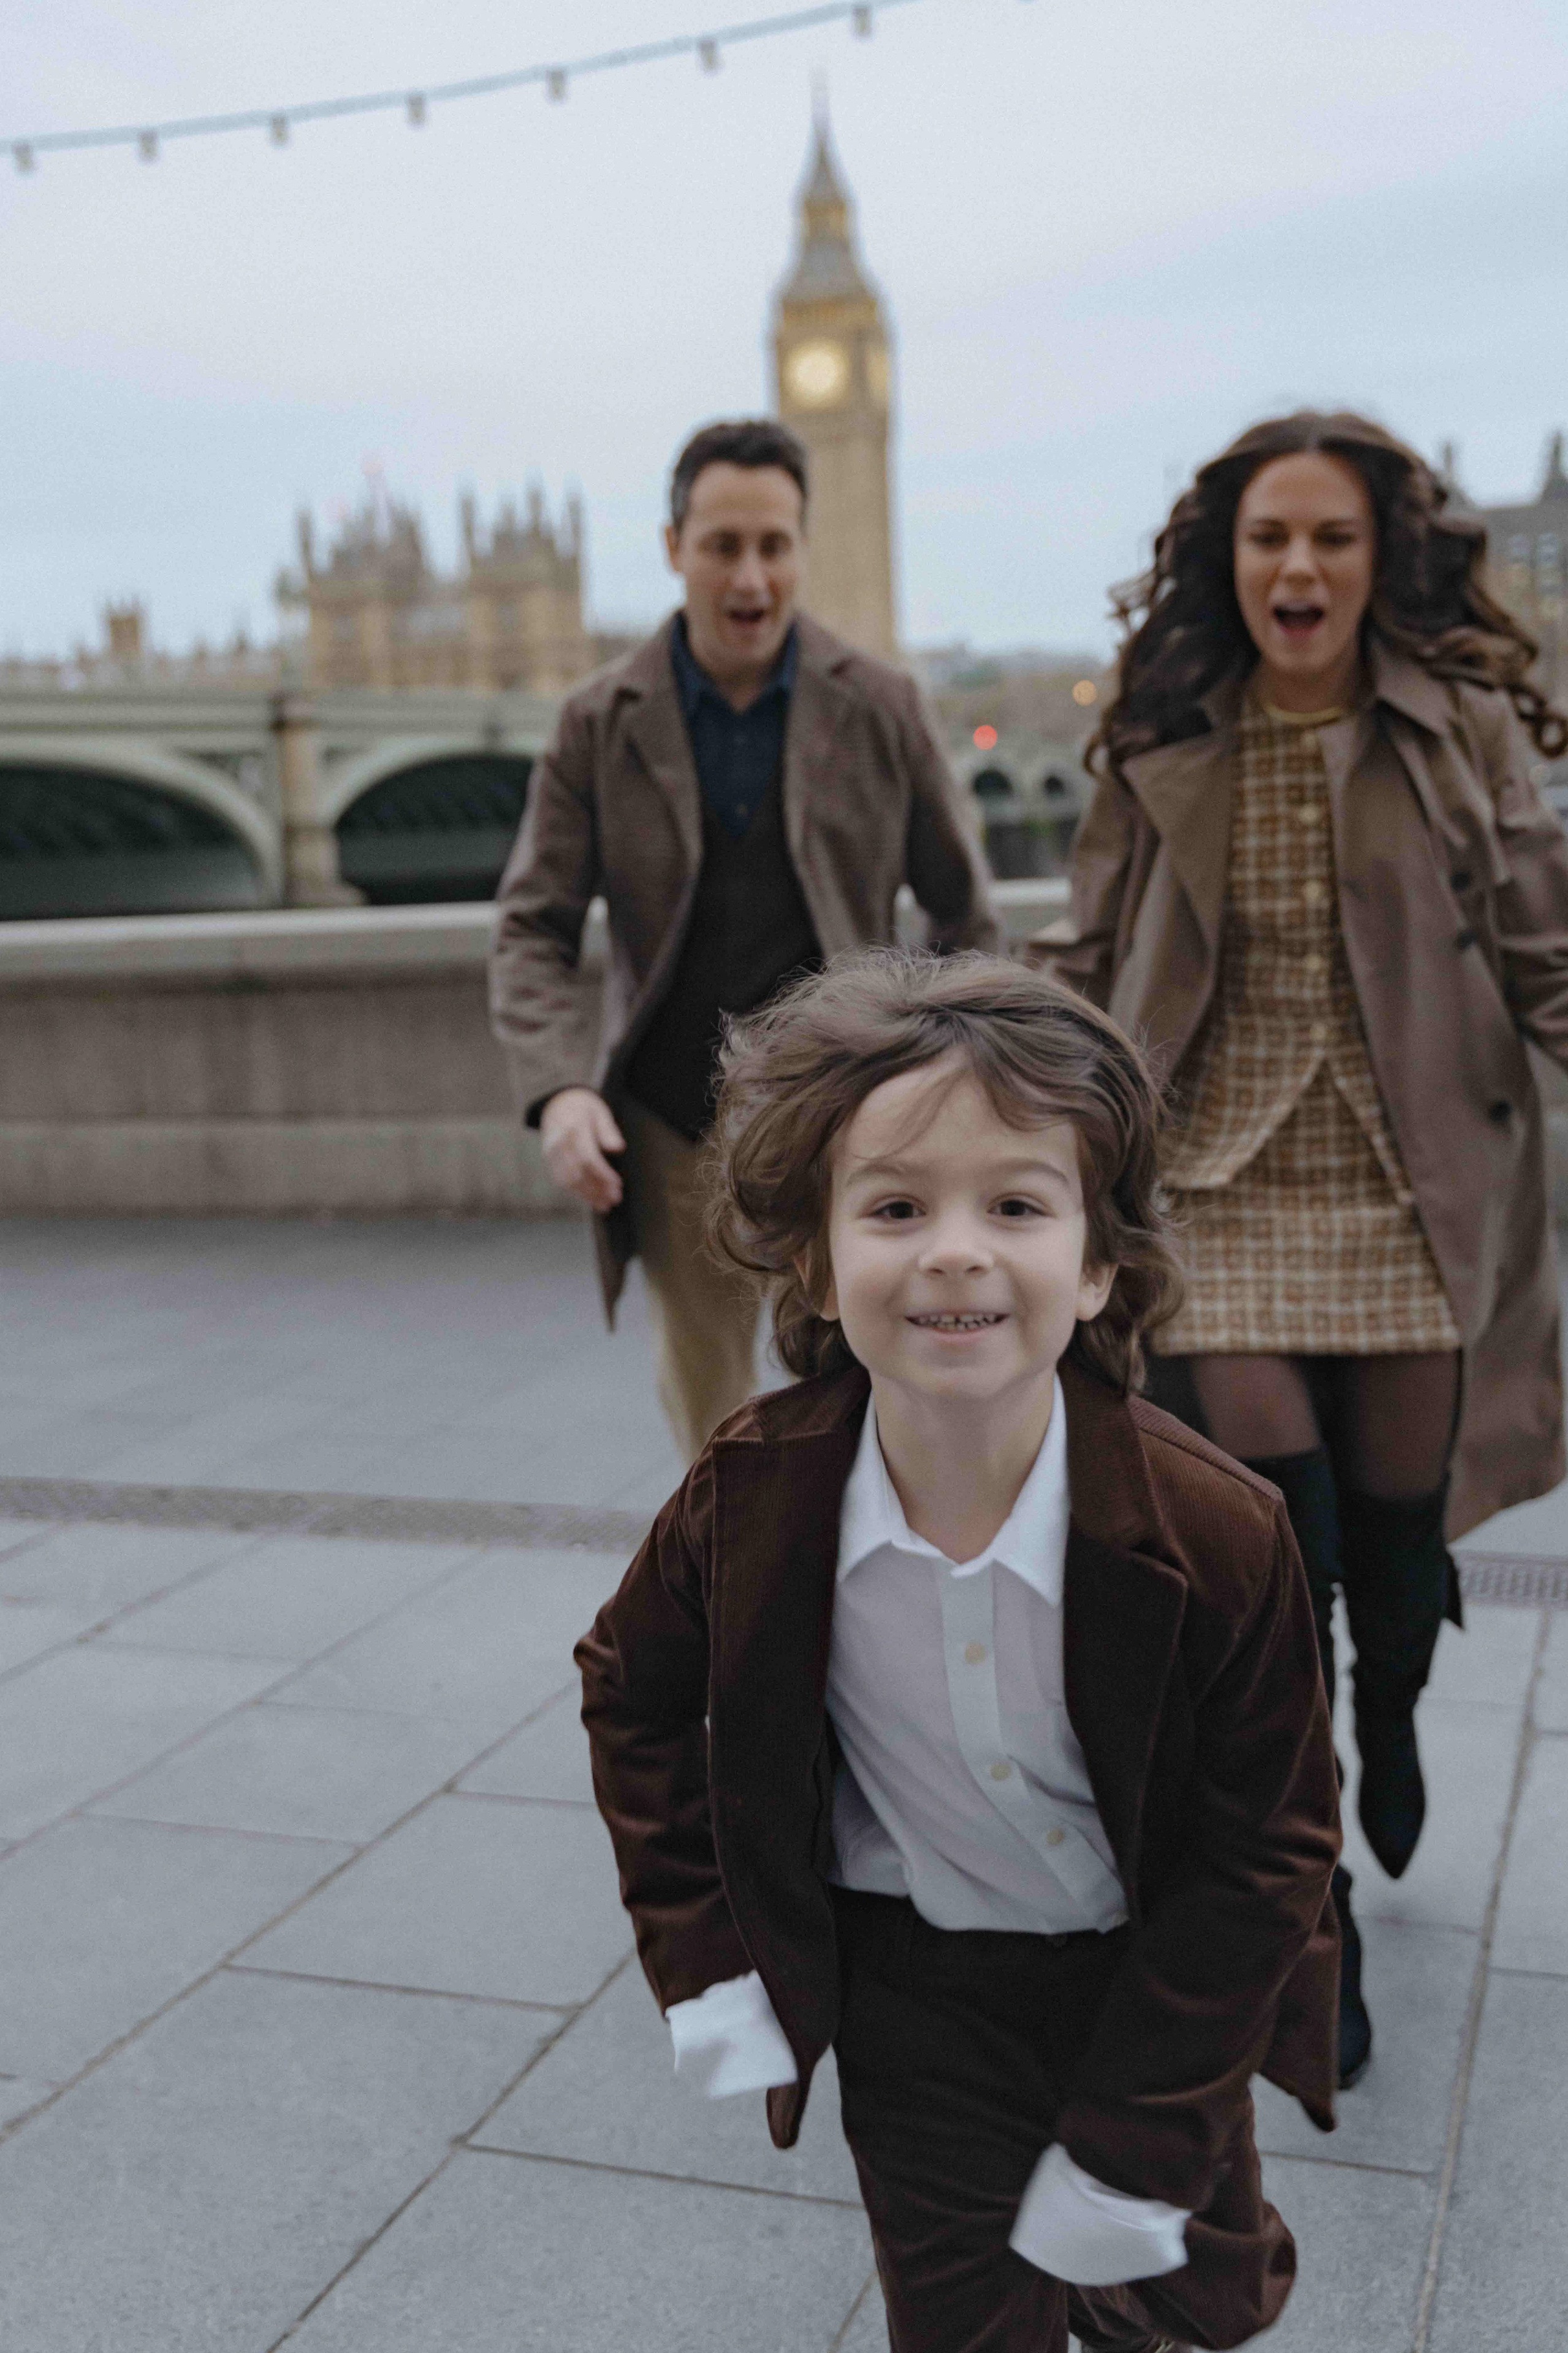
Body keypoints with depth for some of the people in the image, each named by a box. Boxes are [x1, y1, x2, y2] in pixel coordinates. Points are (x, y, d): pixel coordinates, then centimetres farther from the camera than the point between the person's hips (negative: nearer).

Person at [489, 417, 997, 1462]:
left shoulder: (880, 707, -1)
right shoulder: (600, 726, -1)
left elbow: (967, 917, 6)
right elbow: (532, 933, -1)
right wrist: (560, 1088, -18)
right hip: (676, 1134, 1)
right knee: (717, 1443, 13)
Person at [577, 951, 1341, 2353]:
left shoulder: (1218, 1536, -29)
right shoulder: (749, 1500, -22)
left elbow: (1266, 1847, -16)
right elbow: (634, 1691, -1)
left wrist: (1129, 2145, -14)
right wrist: (702, 1960, -5)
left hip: (1148, 1975, 0)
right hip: (914, 1987, 0)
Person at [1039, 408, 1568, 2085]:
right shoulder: (1159, 749, 5)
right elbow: (1092, 971, 12)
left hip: (1417, 1206, 0)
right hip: (1222, 1193, 0)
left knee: (1398, 1531, 6)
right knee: (1278, 1541, -9)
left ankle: (1387, 1721, 45)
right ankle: (1318, 1924, 11)